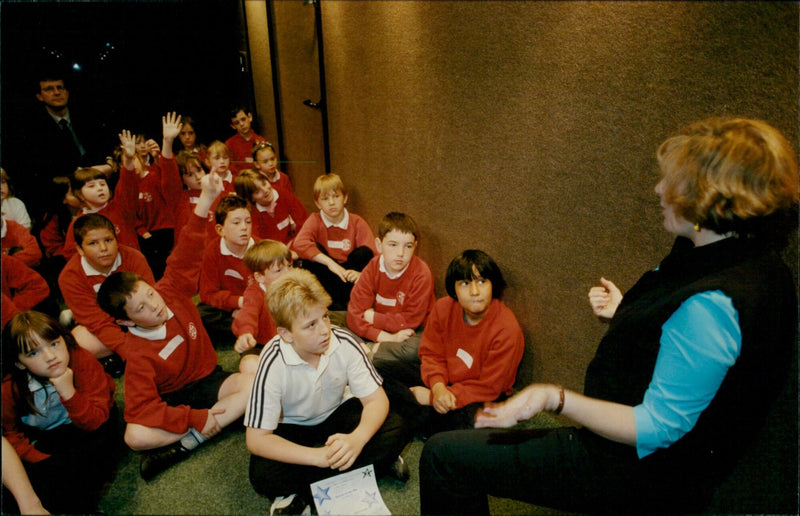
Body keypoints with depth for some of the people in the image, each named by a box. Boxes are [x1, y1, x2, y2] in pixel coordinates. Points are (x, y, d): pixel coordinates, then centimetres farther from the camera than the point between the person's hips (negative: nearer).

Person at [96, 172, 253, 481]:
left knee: (252, 385, -29)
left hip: (208, 379, 4)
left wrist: (205, 200, -27)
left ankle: (183, 444, -21)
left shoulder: (172, 292, -10)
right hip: (173, 399, -4)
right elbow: (141, 408, -25)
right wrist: (196, 418, -32)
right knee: (135, 437, -31)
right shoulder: (138, 353, -20)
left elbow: (185, 256, -15)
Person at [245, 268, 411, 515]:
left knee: (394, 429, -21)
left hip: (337, 413, 2)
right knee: (263, 475, -30)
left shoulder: (345, 343, -23)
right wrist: (319, 456, -37)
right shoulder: (273, 362, -28)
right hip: (292, 427, -1)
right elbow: (256, 439, -26)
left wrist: (357, 439, -39)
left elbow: (376, 399, -17)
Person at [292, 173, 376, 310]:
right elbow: (299, 244, -29)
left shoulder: (358, 223, -7)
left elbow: (373, 255, -17)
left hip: (348, 274, 0)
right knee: (314, 249, -25)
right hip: (326, 276, 0)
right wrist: (330, 262, -39)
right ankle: (333, 302, -23)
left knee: (363, 252, -23)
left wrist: (362, 273, -39)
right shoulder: (315, 221, -8)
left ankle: (347, 300, -19)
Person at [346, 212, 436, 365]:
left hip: (414, 332, -3)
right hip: (381, 330, 3)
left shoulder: (421, 273, -19)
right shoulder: (372, 269, -10)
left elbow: (412, 321, -16)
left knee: (415, 348, -37)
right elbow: (355, 315, -16)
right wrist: (386, 337, -29)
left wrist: (373, 317, -13)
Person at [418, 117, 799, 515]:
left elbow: (656, 429, -28)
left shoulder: (708, 306, -33)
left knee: (444, 456, -7)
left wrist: (554, 398, -30)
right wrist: (626, 314, 19)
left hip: (642, 471, -10)